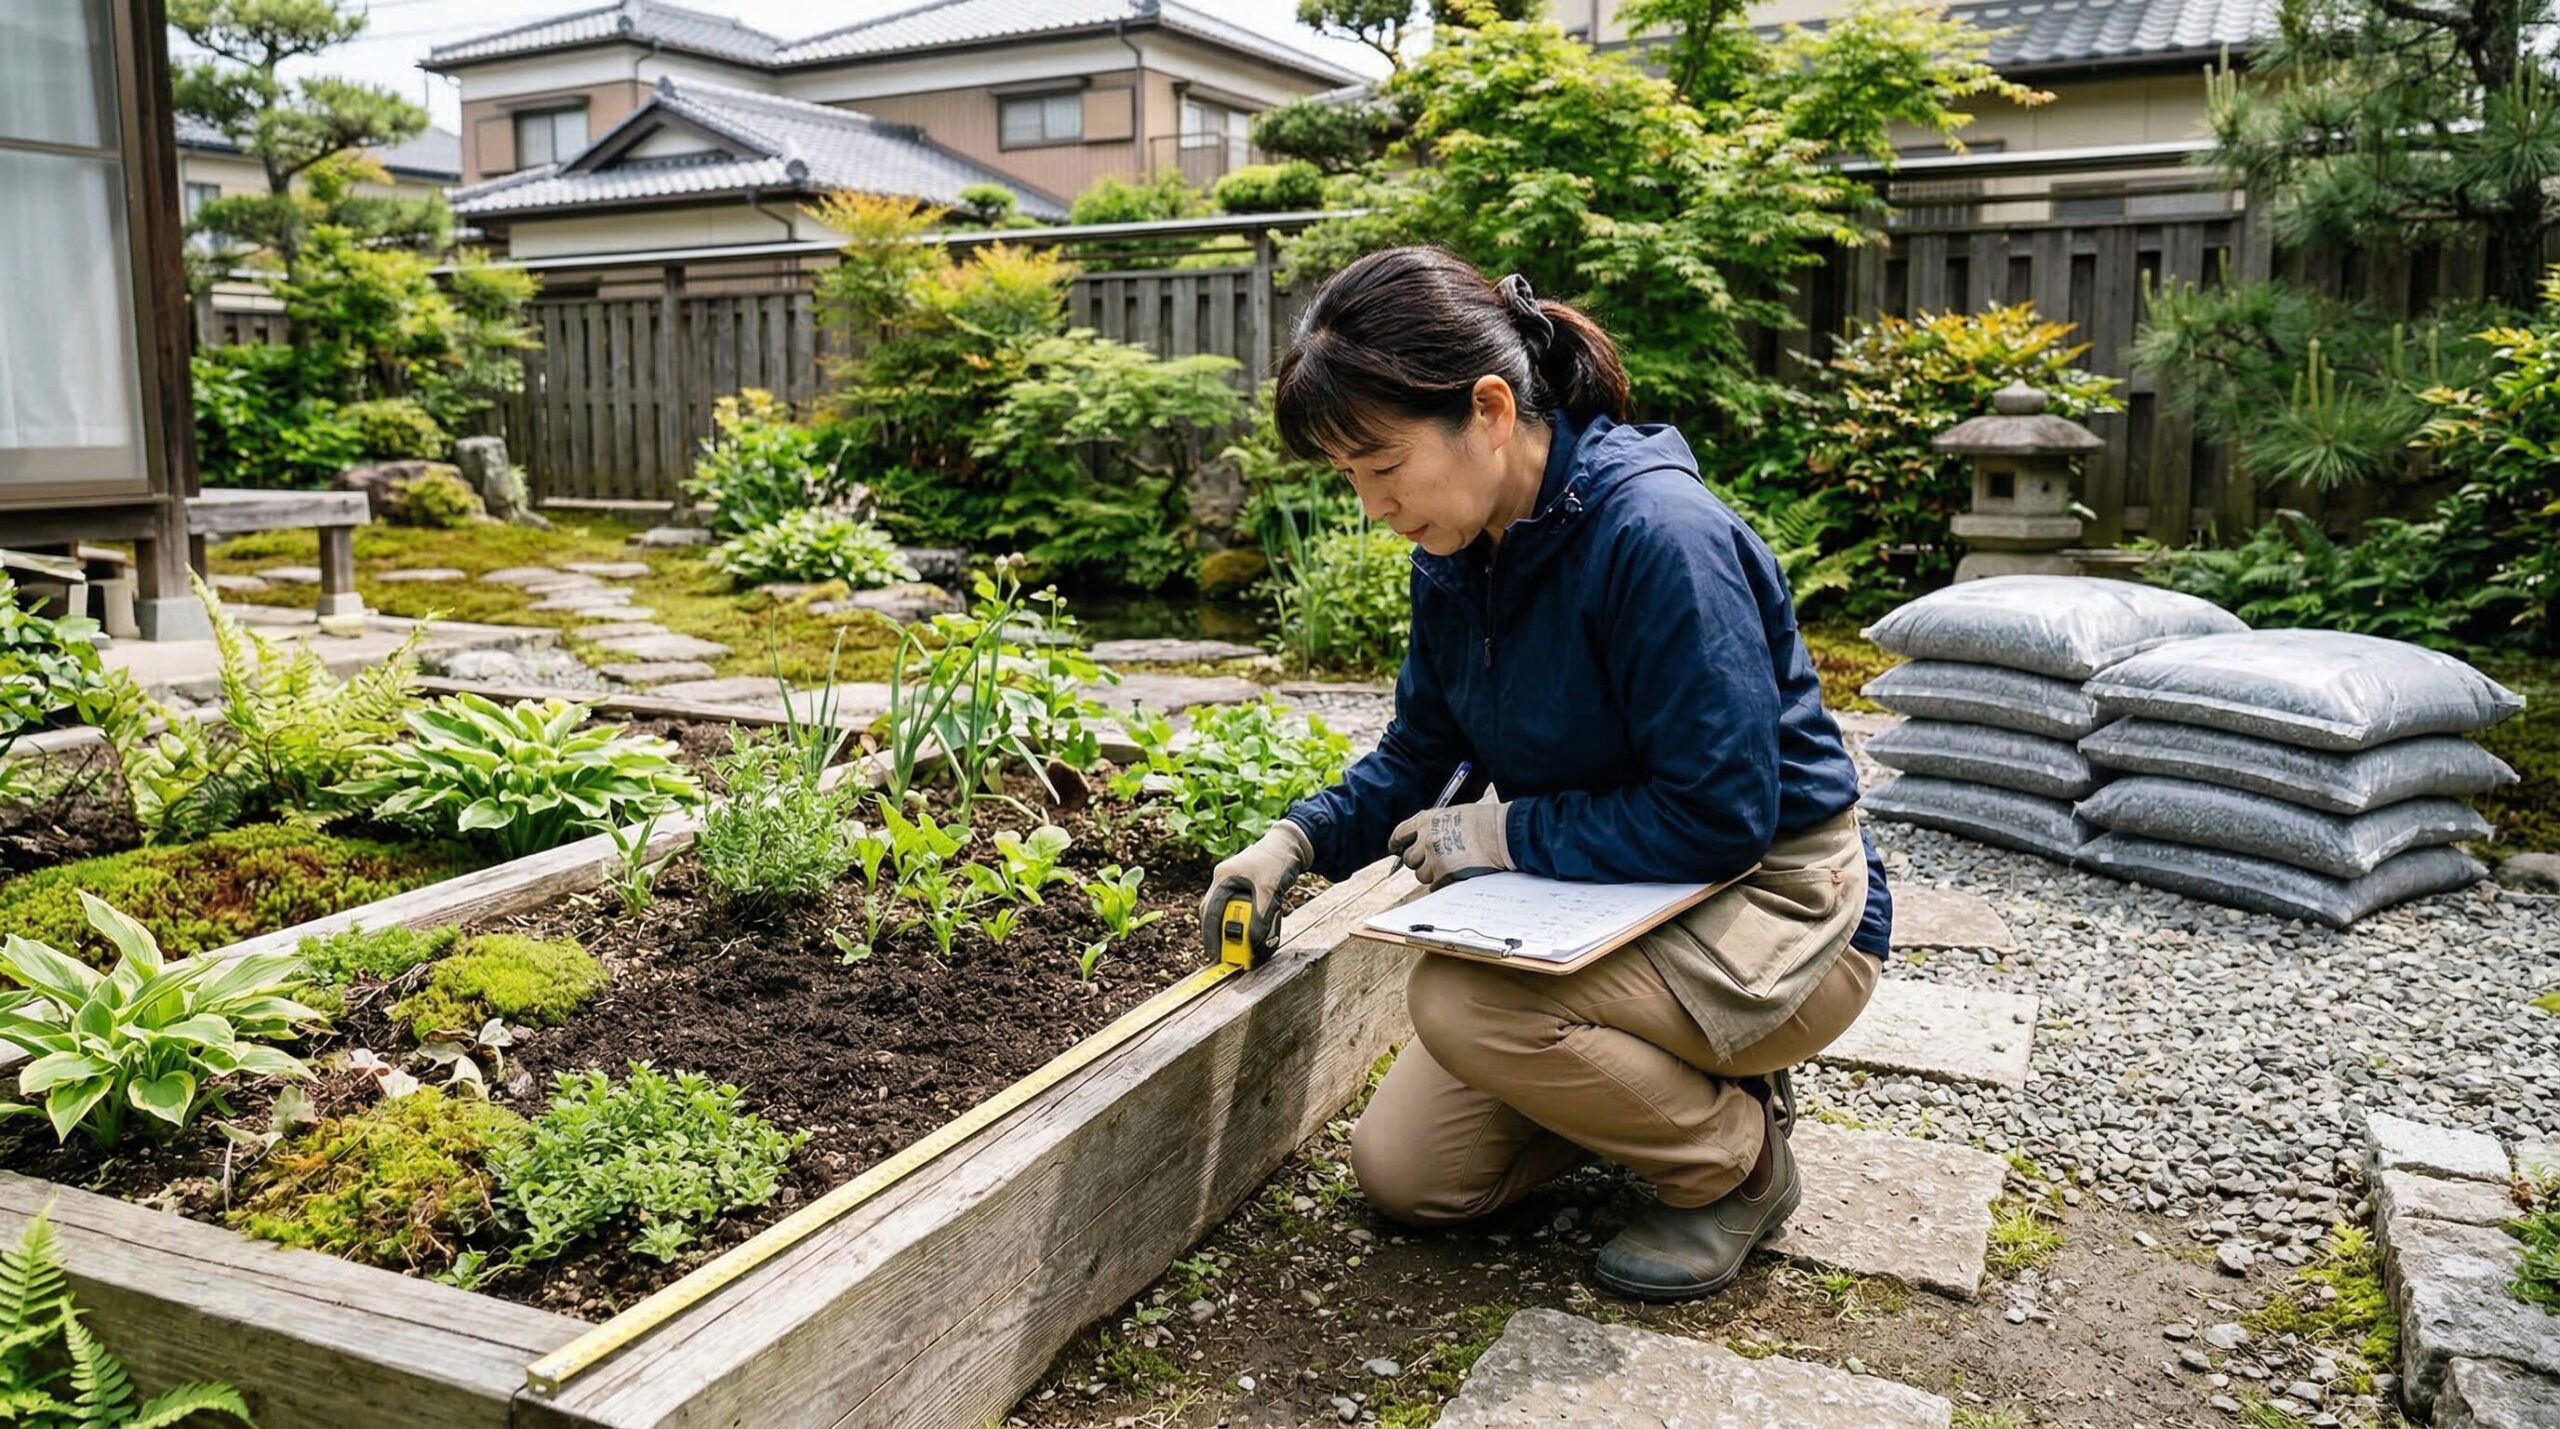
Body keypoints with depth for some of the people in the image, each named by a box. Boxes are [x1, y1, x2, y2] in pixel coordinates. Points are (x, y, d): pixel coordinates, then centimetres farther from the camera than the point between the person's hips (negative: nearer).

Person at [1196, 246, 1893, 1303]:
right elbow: (1418, 754, 10)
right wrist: (1297, 841, -6)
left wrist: (1502, 834, -22)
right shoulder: (1459, 553, -3)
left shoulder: (1657, 534, -29)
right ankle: (1687, 1080, 19)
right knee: (1401, 1174, 3)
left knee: (1463, 1002, -32)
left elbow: (1720, 812, -28)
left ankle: (1736, 1160, -5)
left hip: (1772, 906, -8)